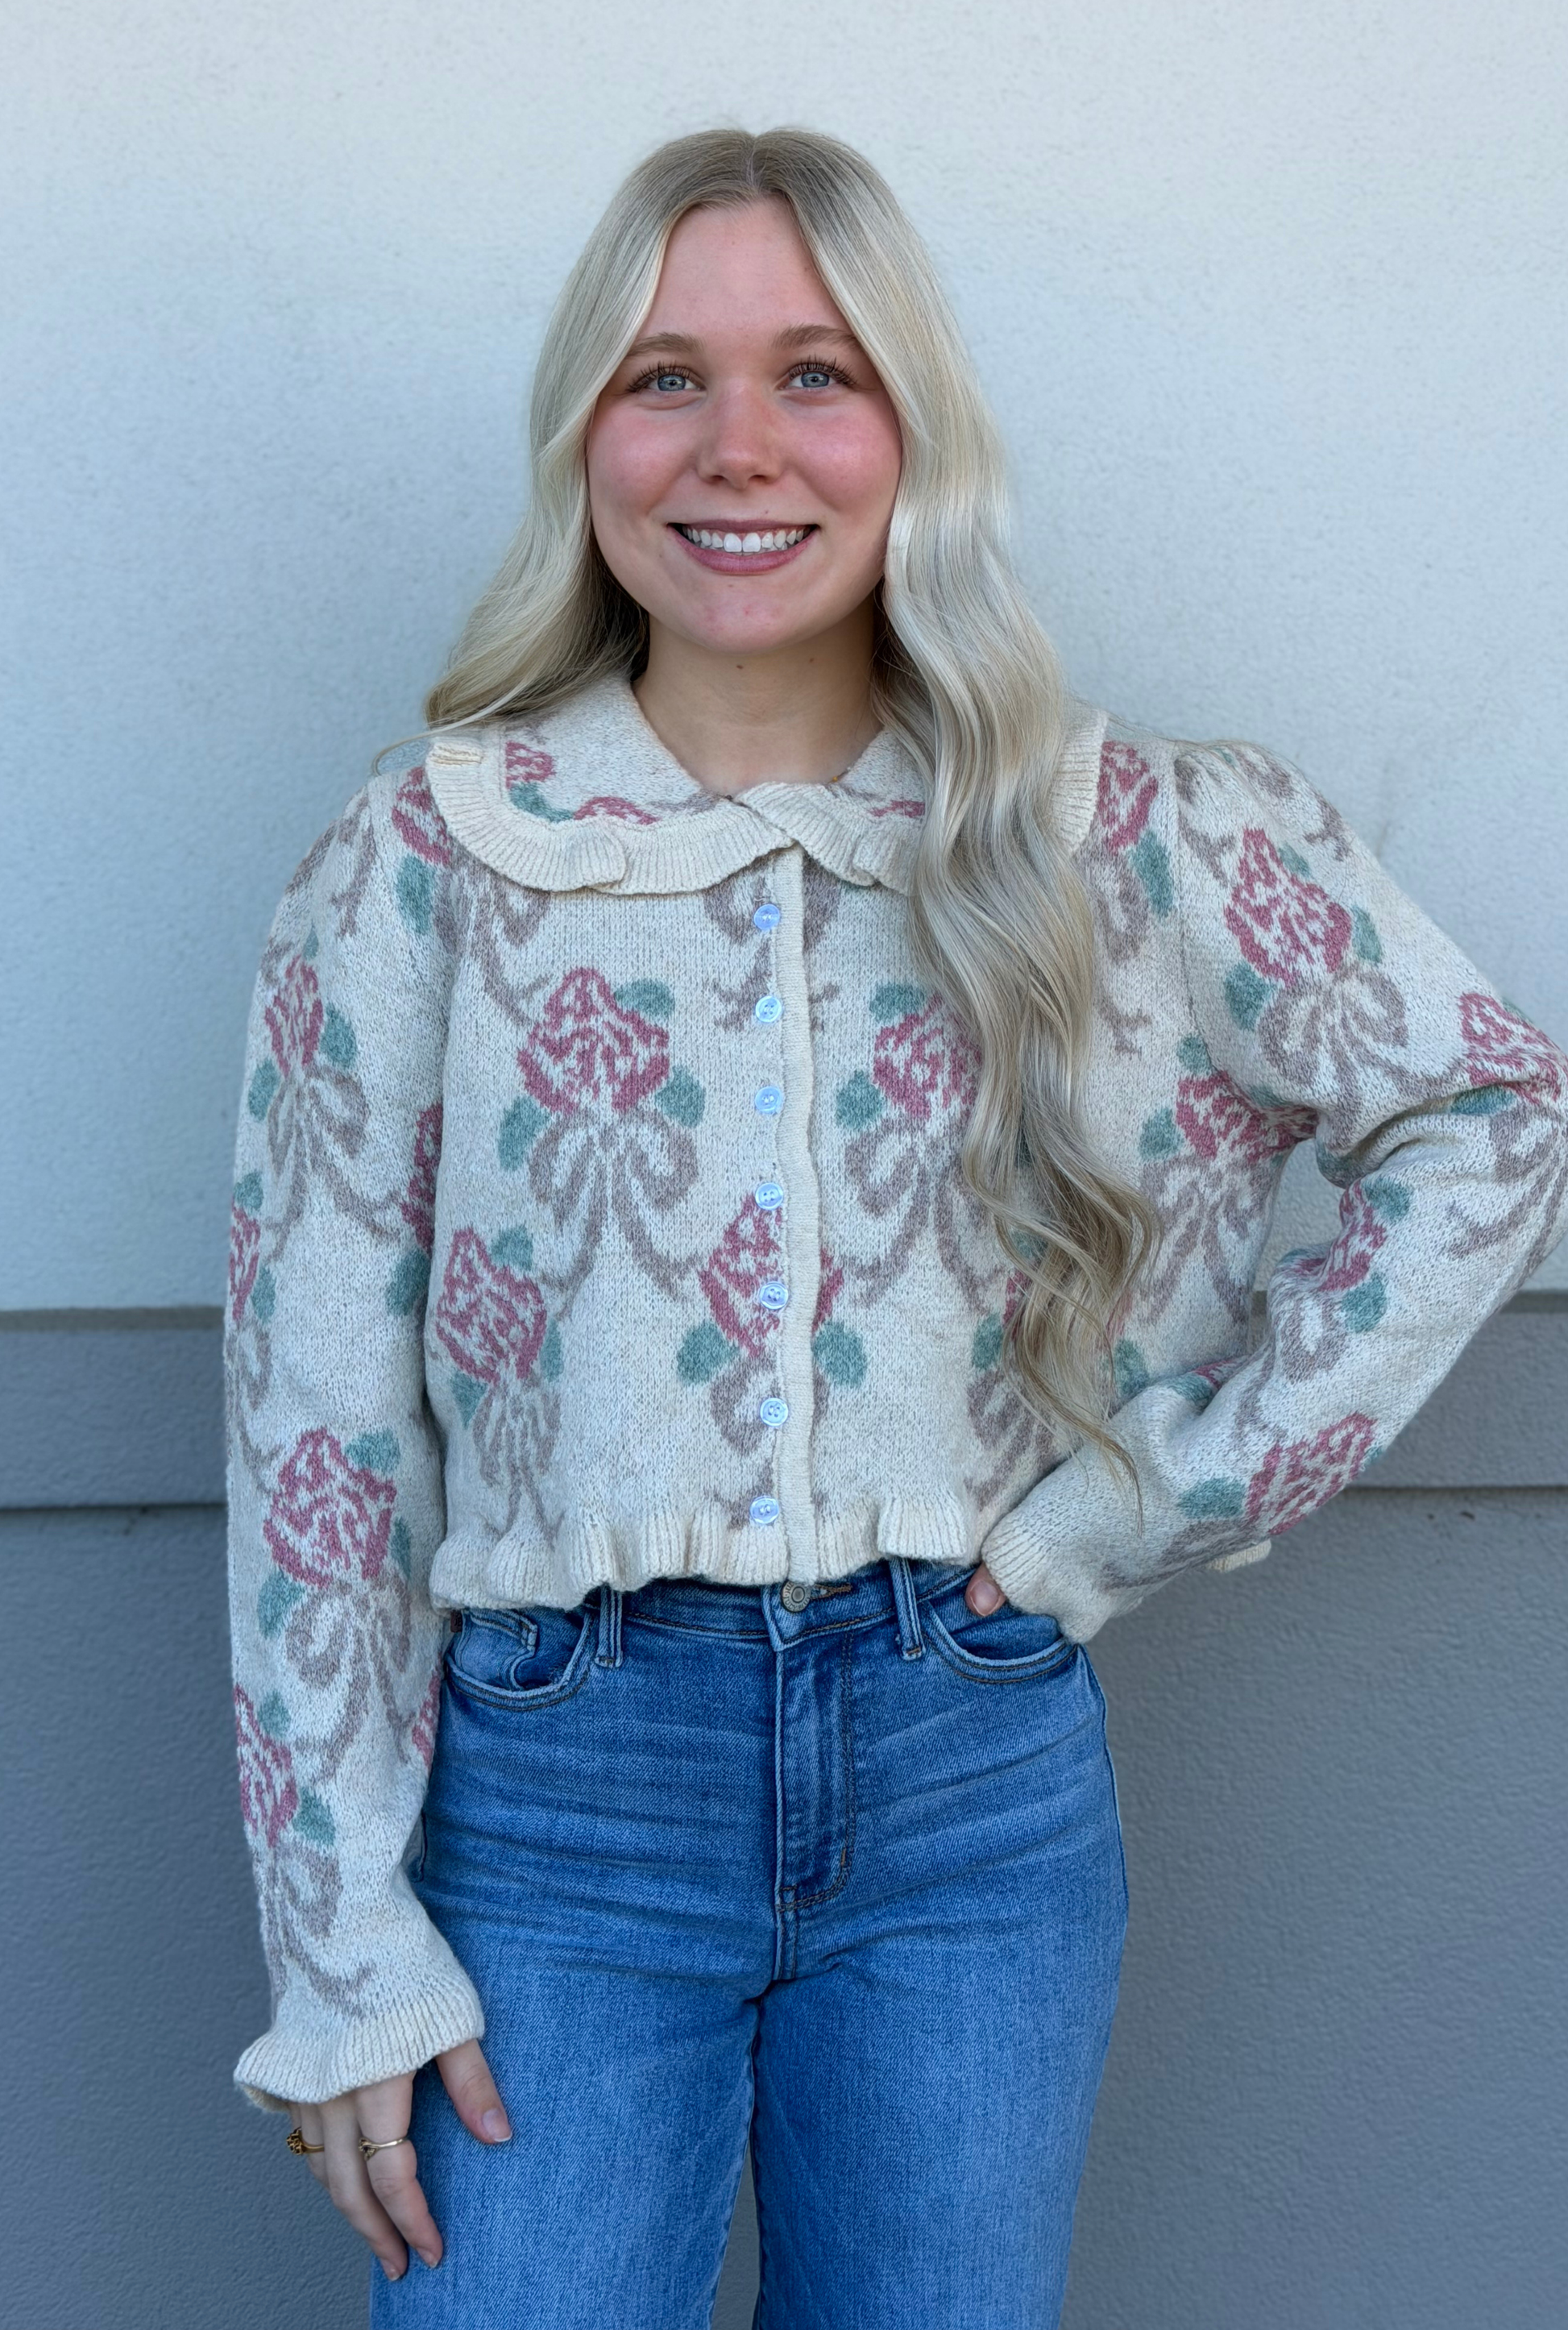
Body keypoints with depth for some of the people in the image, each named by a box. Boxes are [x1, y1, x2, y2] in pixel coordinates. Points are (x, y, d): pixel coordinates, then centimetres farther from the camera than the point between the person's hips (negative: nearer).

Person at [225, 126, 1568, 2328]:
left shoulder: (1117, 838, -2)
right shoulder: (423, 866, -4)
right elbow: (317, 1427, -3)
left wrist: (1158, 1493, -2)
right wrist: (346, 1955, -6)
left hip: (976, 1776, 1)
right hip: (556, 1789, -1)